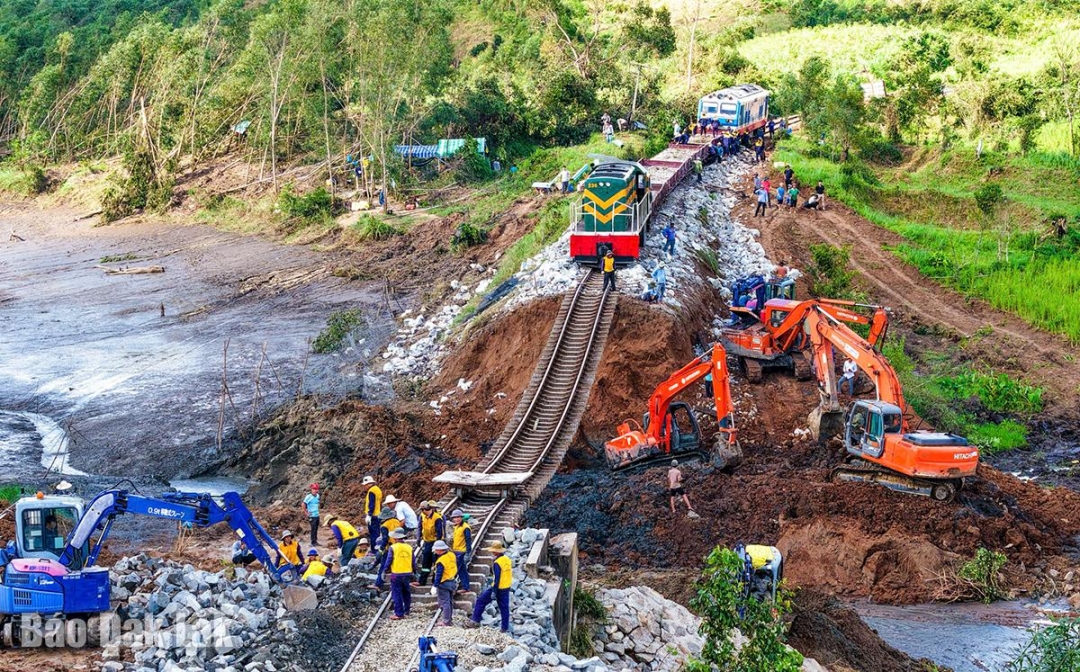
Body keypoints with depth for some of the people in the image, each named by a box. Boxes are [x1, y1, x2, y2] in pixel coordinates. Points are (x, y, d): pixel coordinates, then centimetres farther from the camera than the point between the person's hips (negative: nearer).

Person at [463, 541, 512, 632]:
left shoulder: (497, 563, -19)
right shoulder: (507, 560, 6)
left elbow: (496, 578, -21)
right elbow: (510, 573, 15)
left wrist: (494, 592, -19)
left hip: (499, 587, -8)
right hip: (507, 587, 8)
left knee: (481, 601, 3)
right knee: (504, 607, 11)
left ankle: (475, 621, 5)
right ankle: (505, 627, 14)